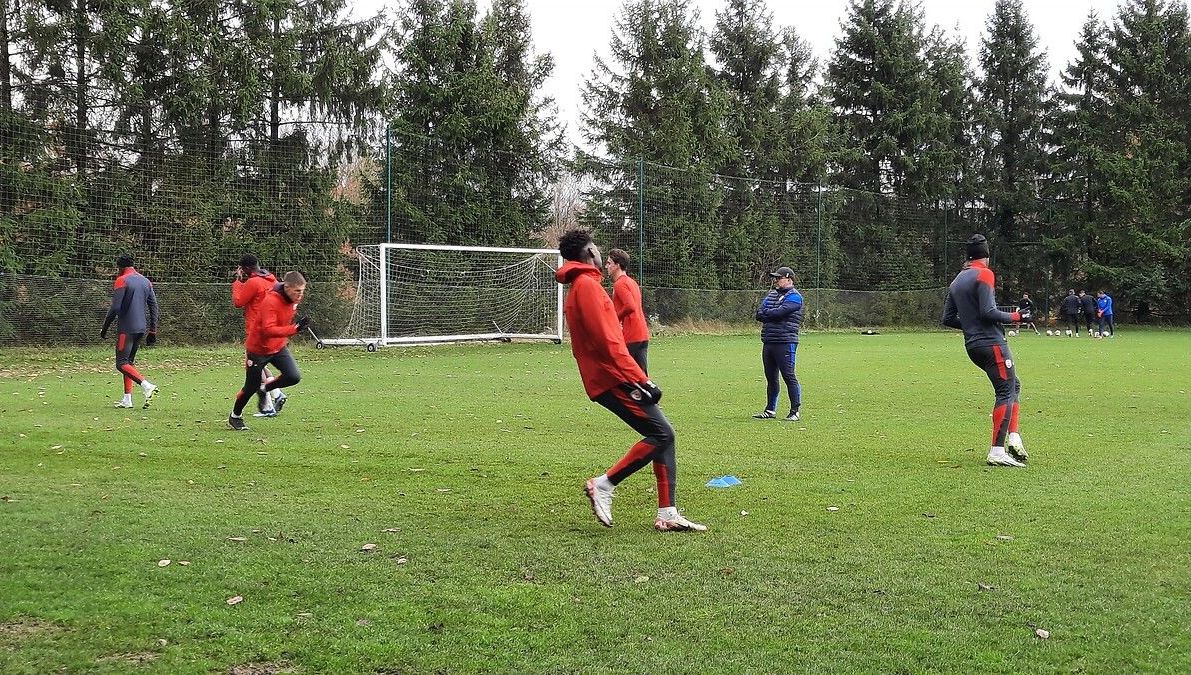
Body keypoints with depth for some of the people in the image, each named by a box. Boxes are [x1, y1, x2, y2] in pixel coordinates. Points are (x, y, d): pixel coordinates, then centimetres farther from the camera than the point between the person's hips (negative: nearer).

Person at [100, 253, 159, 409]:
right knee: (129, 362, 15)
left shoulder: (122, 281, -8)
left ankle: (146, 385, -25)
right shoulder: (145, 281, 13)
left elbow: (115, 308, -14)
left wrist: (104, 328, -4)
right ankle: (127, 399, 12)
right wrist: (152, 331, 15)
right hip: (141, 329, 7)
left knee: (122, 364, -7)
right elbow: (154, 307, 12)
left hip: (127, 329, -7)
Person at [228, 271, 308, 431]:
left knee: (294, 377, -12)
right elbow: (268, 330, -37)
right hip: (258, 349, -6)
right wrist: (295, 328, -44)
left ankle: (265, 388, 16)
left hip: (278, 347, 6)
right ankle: (235, 416, 30)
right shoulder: (270, 301, -29)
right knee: (251, 387, 4)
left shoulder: (293, 299, -5)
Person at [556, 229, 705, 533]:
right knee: (661, 434, -12)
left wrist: (636, 377, 21)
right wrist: (640, 380, -19)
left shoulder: (580, 287, 22)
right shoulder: (587, 285, -11)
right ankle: (603, 485, -6)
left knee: (663, 434, 7)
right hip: (612, 379, -10)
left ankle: (667, 515, 5)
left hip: (606, 378, 10)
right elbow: (606, 340, -19)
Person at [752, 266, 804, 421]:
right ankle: (770, 410, 22)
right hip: (768, 343, 8)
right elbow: (759, 315, 8)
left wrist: (765, 313, -1)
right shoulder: (771, 294, 19)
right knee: (771, 378, 13)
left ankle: (795, 411, -2)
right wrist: (772, 314, -9)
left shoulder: (794, 297, -6)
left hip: (785, 343, -8)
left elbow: (778, 312, -18)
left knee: (789, 376, -7)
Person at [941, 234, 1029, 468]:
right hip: (991, 342, -9)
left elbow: (947, 319, 17)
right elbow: (988, 312, -17)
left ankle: (1013, 437, 7)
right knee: (1006, 392, -8)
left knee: (1013, 385, 18)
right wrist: (1017, 316, -6)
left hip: (972, 346, 9)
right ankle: (997, 452, -14)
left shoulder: (957, 281, 17)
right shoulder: (984, 274, -7)